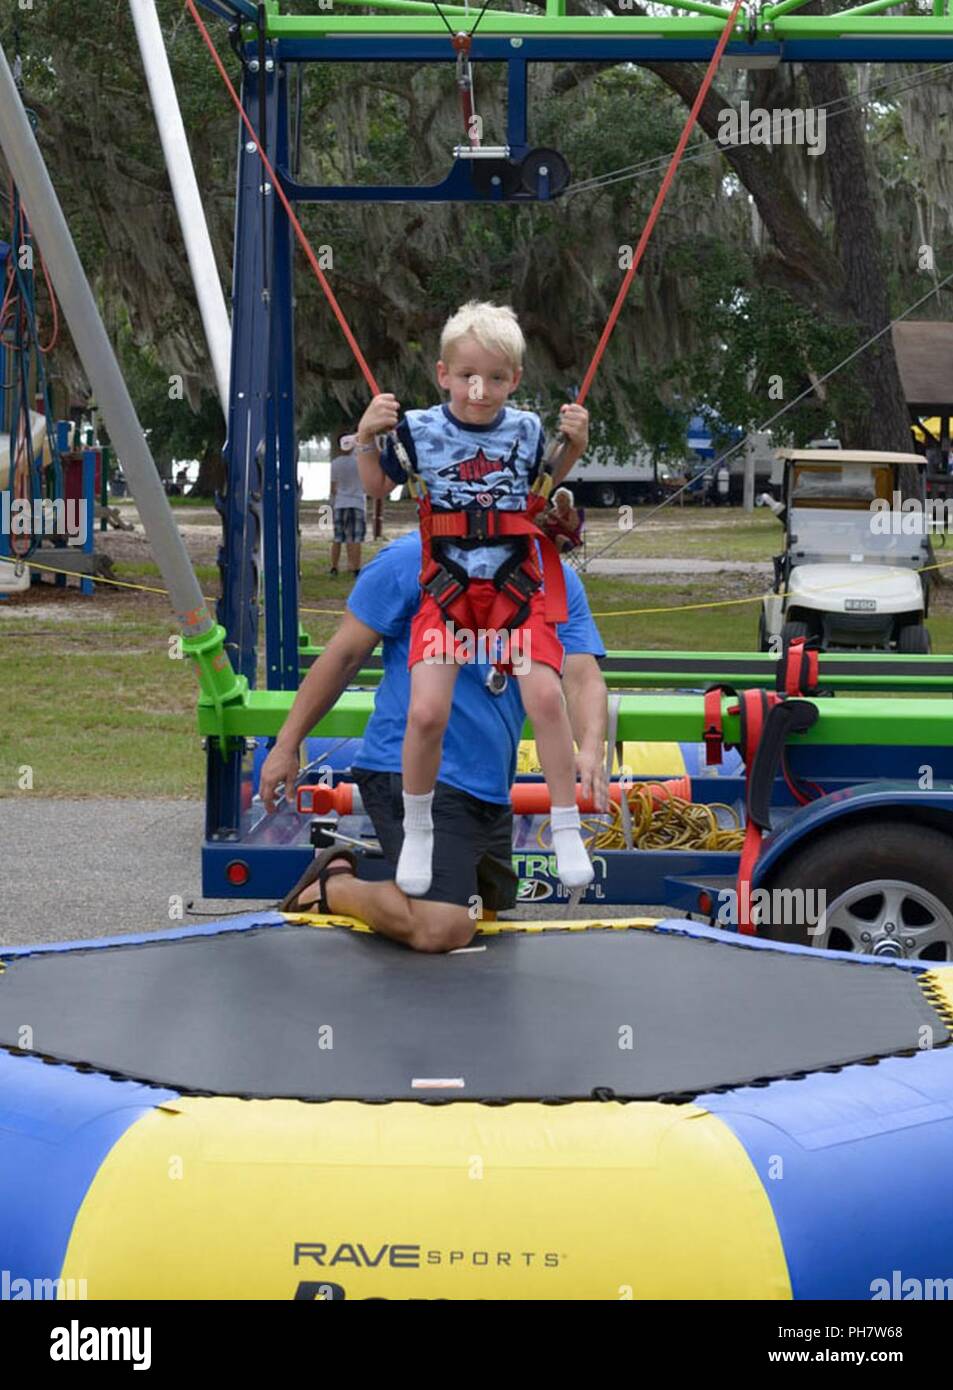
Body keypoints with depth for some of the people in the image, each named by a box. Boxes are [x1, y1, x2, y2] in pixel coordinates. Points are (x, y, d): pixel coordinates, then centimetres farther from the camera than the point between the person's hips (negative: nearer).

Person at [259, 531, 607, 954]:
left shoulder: (557, 583, 3)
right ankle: (330, 888, 5)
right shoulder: (410, 561, -11)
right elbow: (345, 654, -5)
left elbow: (582, 676, -6)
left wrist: (591, 750, -28)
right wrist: (287, 745, -3)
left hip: (490, 784, 8)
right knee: (442, 928, -23)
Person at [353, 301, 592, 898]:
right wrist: (367, 439, -3)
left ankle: (567, 829, -2)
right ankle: (417, 831, 9)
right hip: (447, 586, -1)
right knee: (426, 711, -17)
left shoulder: (526, 429, 1)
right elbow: (379, 487, 14)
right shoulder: (419, 430, -4)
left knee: (546, 696, -19)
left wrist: (574, 445, 6)